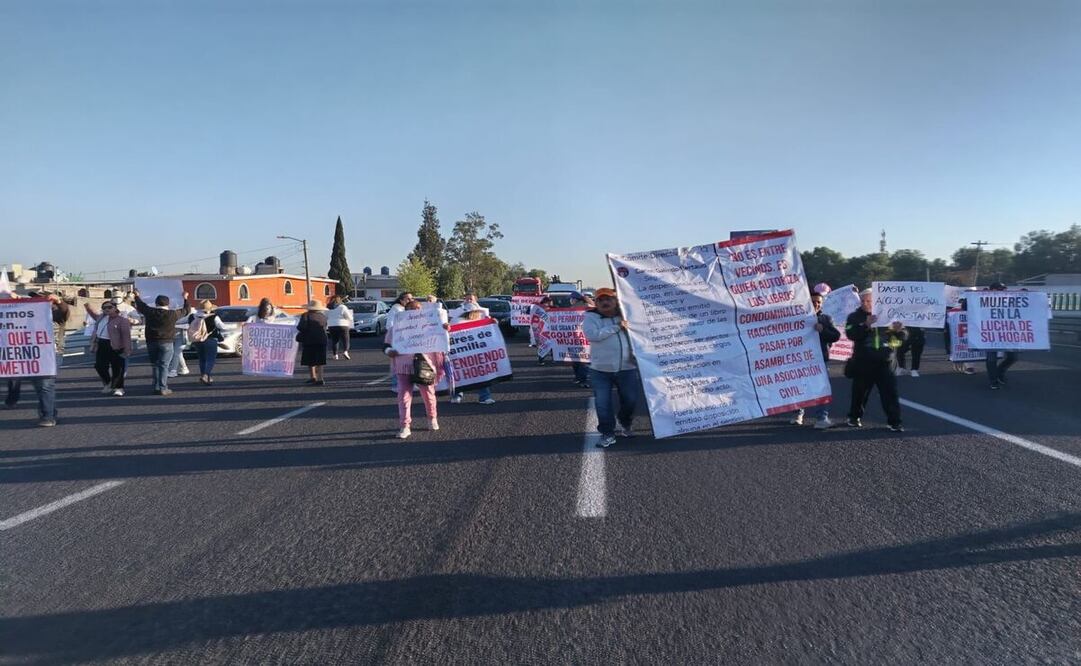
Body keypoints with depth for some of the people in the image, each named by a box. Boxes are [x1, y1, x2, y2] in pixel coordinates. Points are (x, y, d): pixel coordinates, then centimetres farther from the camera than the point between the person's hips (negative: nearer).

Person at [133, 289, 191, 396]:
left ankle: (157, 387, 15)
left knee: (155, 365, 14)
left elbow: (140, 305, 19)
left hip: (151, 342, 3)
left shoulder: (149, 312, -1)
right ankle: (163, 388, -4)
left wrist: (137, 296, 39)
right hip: (166, 343, -3)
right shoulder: (172, 314, -7)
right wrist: (185, 299, 23)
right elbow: (187, 310, 7)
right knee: (164, 366, -1)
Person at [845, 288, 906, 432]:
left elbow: (903, 337, 10)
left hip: (885, 362, 1)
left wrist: (898, 330, -13)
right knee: (860, 391, 10)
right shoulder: (855, 317, 4)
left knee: (890, 392, -4)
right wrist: (866, 325, -27)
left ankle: (895, 421, 1)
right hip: (863, 363, -1)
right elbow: (851, 334, -14)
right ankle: (854, 417, 28)